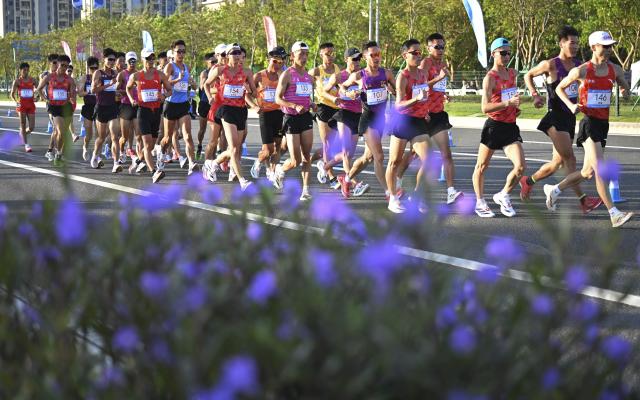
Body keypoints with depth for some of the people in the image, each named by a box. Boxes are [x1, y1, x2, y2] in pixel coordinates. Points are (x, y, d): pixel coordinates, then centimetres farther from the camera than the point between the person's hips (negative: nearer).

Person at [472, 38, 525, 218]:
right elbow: (485, 108, -23)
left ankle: (503, 196, 15)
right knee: (482, 167, 8)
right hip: (494, 126, -5)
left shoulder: (513, 73, 9)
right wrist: (507, 103, -33)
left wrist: (515, 106, 13)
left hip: (511, 127, 5)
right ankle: (480, 202, 24)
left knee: (520, 166, -8)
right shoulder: (490, 78, -12)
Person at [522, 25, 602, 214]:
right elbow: (528, 76, 6)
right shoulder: (551, 65, -7)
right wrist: (535, 95, -7)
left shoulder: (579, 65, 10)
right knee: (570, 159, -14)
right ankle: (583, 200, -16)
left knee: (558, 162, 12)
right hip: (555, 117, -7)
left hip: (570, 118, 7)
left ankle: (528, 181, 33)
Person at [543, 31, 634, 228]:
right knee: (600, 170, -16)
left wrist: (626, 92, -3)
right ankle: (614, 215, -17)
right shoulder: (581, 71, -7)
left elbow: (626, 88, 22)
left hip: (603, 123, 7)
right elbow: (559, 88, 6)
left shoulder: (615, 69, 6)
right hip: (589, 122, -7)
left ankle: (554, 190, 34)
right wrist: (571, 105, -11)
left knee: (588, 172, 14)